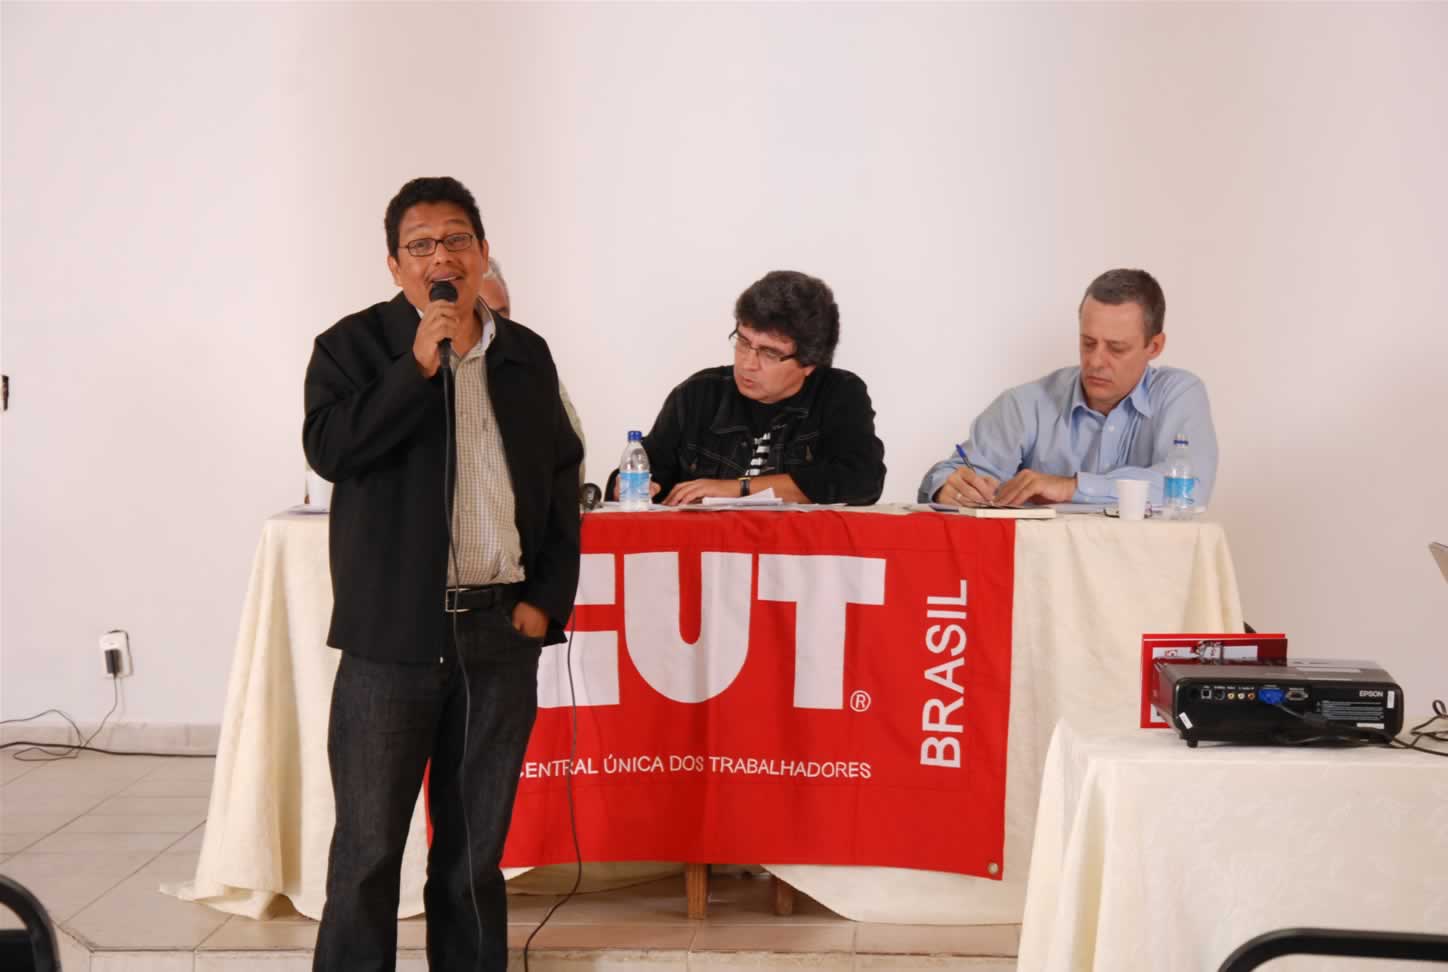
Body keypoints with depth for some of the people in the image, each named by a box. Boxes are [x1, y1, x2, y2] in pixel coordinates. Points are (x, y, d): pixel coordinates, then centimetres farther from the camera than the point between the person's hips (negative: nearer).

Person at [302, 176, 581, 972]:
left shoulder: (526, 355, 11)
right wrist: (419, 366, -17)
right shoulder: (354, 345, 0)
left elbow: (560, 482, 12)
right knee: (369, 841, 1)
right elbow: (329, 448, -15)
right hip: (394, 632, -3)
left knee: (478, 838, 11)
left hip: (503, 629, 3)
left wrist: (548, 599, 3)